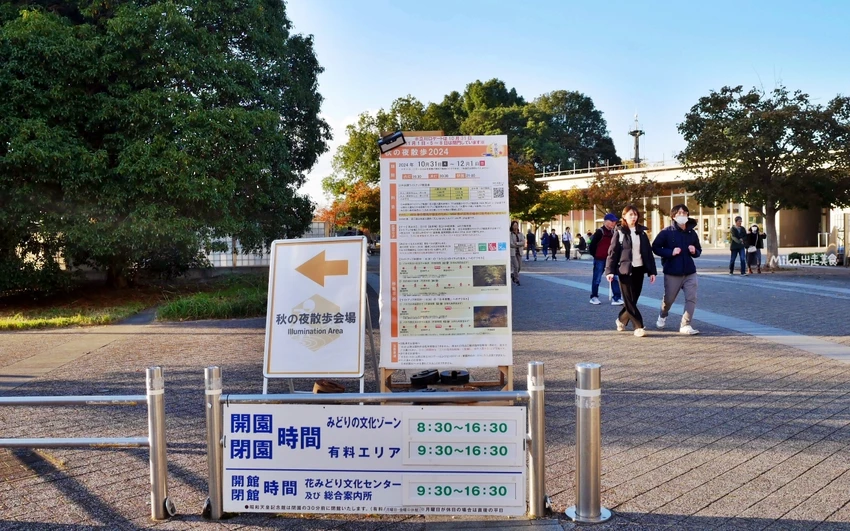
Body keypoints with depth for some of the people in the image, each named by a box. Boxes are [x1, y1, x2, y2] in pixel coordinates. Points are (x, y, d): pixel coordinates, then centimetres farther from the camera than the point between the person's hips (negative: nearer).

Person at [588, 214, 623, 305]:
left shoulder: (613, 232, 8)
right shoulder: (600, 232, -11)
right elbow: (592, 245, -9)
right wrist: (595, 255, 0)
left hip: (610, 259, 5)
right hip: (599, 260, -5)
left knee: (614, 278, -2)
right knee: (597, 279, 5)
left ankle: (616, 298, -3)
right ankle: (594, 297, 18)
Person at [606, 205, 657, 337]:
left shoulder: (641, 232, 10)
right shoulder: (619, 232, -2)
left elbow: (648, 252, 10)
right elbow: (612, 252, -6)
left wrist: (652, 271, 5)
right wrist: (610, 271, -15)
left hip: (639, 269, 4)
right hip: (625, 270, -4)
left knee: (634, 299, 9)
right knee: (629, 300, -5)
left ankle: (621, 319, 30)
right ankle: (638, 327, -2)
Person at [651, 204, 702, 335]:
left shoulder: (692, 233, 6)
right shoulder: (666, 232, -7)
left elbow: (699, 250, 18)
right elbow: (655, 247, -7)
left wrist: (694, 251, -5)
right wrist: (671, 252, -19)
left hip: (690, 272, 3)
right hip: (672, 273, -3)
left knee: (691, 298, -9)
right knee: (669, 299, 10)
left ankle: (685, 325, -2)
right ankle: (663, 316, 41)